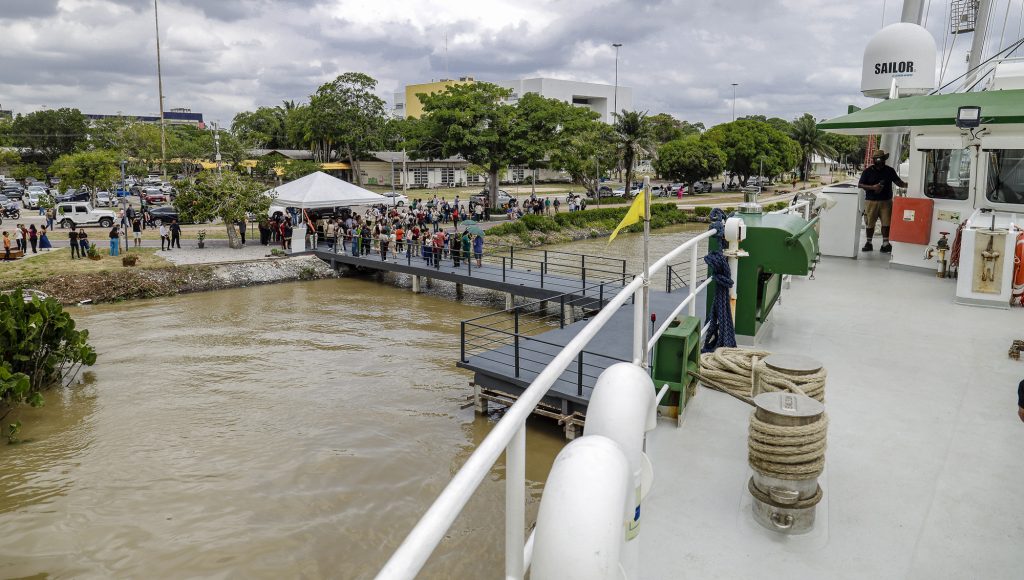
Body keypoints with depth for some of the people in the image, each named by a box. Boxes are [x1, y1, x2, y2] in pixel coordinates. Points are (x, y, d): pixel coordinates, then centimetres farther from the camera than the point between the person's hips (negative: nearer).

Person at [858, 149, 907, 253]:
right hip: (871, 201, -1)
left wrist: (905, 184, -14)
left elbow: (898, 182, 8)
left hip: (886, 201, 1)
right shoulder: (868, 171, 2)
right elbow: (860, 185, 0)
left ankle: (885, 243, 1)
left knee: (886, 223, -5)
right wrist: (873, 187, -13)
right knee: (870, 223, 6)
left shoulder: (890, 170, 8)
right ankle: (868, 243, 20)